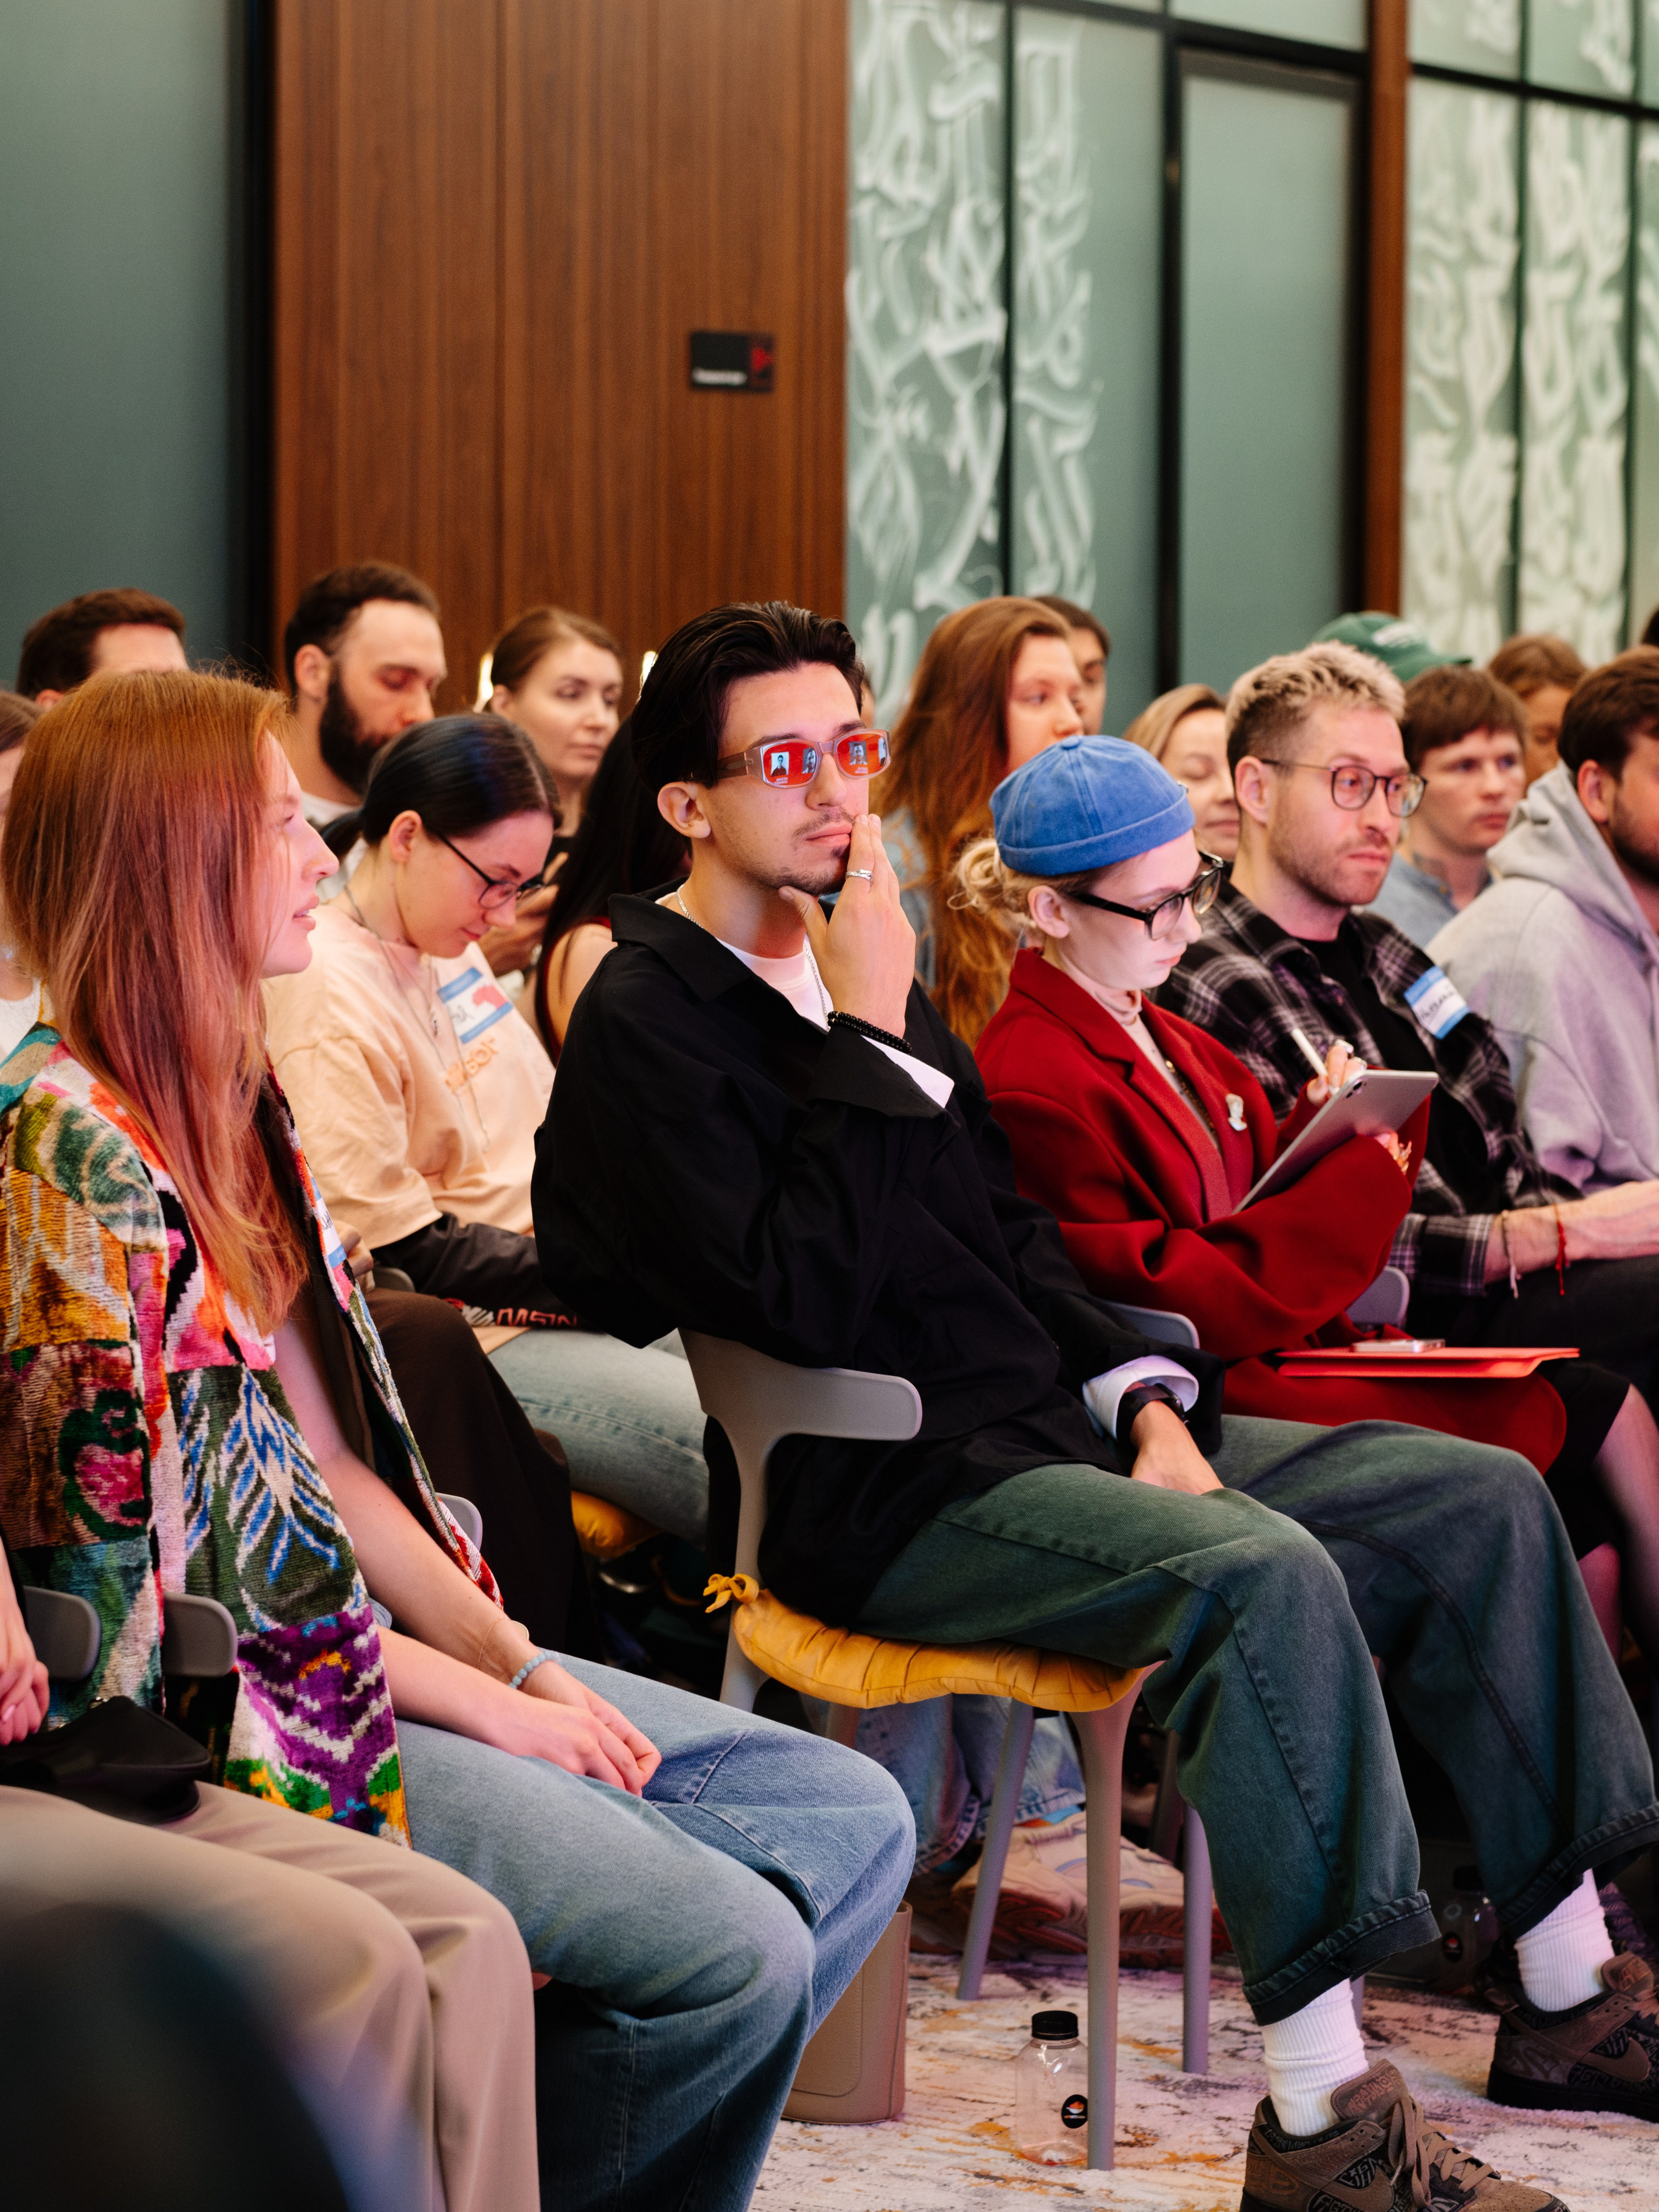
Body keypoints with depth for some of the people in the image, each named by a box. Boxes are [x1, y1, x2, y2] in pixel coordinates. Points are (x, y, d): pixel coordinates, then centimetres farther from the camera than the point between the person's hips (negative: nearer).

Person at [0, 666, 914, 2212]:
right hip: (224, 1722, -10)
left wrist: (516, 1659, -1)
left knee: (851, 1821, 6)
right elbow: (177, 1557, -18)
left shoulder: (232, 1110, 13)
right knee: (736, 1952, -20)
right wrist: (484, 1706, -11)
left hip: (352, 1643, 10)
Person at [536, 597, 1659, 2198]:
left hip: (1050, 1429, 9)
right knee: (1265, 1574, -33)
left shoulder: (855, 969, 18)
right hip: (886, 1497, -9)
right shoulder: (642, 1025, -9)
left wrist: (1147, 1402, 6)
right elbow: (804, 1307, -21)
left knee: (1483, 1498, 2)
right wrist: (877, 1043, -17)